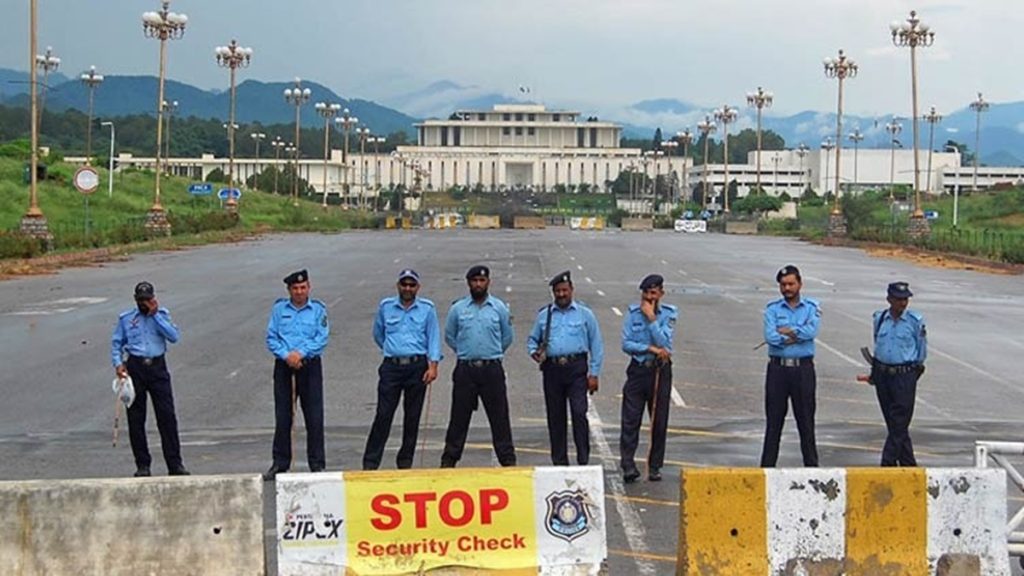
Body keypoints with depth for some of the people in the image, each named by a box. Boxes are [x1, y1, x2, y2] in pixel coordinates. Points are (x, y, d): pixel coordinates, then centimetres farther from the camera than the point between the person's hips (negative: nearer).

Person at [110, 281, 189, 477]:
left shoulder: (161, 314, 9)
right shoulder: (125, 318, 10)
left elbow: (173, 336, -5)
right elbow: (116, 343, 11)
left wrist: (155, 315, -7)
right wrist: (118, 363, -4)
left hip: (158, 367, 0)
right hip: (135, 367, 1)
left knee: (167, 416, -4)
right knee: (135, 418, 1)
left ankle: (175, 464, -1)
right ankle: (142, 465, 10)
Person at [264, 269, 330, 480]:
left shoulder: (318, 309, 3)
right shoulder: (279, 308, 7)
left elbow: (322, 338, -5)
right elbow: (271, 338, 3)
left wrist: (300, 353, -16)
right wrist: (286, 355, -12)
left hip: (310, 365, -1)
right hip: (284, 367, 1)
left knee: (314, 417, -1)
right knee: (282, 417, 5)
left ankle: (317, 464, 6)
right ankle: (280, 463, 13)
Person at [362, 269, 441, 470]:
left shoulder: (427, 308, 4)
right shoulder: (386, 306, 8)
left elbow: (433, 337, 1)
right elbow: (378, 334, 20)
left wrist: (433, 365, -8)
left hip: (417, 367, 0)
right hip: (391, 367, 0)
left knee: (412, 416, 5)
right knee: (383, 415, -5)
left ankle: (405, 462, 15)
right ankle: (370, 463, -3)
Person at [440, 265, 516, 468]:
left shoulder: (499, 308, 4)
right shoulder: (457, 308, 4)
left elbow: (508, 337, 14)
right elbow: (449, 336, 14)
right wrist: (465, 352, 12)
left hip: (492, 369, 0)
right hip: (465, 369, 0)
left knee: (500, 416, 1)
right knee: (459, 417, 3)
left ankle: (508, 459, 7)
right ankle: (449, 460, 10)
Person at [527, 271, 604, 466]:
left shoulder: (584, 314, 7)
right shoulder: (544, 315, 13)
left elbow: (596, 345, 6)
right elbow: (532, 339, 22)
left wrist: (594, 374, 0)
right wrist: (534, 352, -2)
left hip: (576, 369, -3)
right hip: (552, 368, 3)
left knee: (579, 413, -13)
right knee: (555, 417, 5)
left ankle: (583, 461, -9)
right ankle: (559, 462, 14)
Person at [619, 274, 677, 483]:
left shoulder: (669, 314, 0)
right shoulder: (633, 313, 2)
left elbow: (664, 343, -11)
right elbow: (626, 344, -4)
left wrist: (651, 318, -13)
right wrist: (651, 349, -13)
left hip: (660, 371, 0)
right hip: (638, 370, 0)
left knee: (659, 422, 5)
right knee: (630, 420, -7)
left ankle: (655, 467, 14)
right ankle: (628, 465, -10)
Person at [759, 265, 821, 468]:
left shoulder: (811, 307, 5)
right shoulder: (772, 309, 4)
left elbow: (811, 331, -14)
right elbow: (770, 337, -11)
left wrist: (785, 331, -9)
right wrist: (797, 336, -10)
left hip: (803, 369, 0)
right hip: (778, 368, 0)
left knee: (806, 419, 5)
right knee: (774, 420, 3)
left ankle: (811, 464, 13)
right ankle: (767, 465, 8)